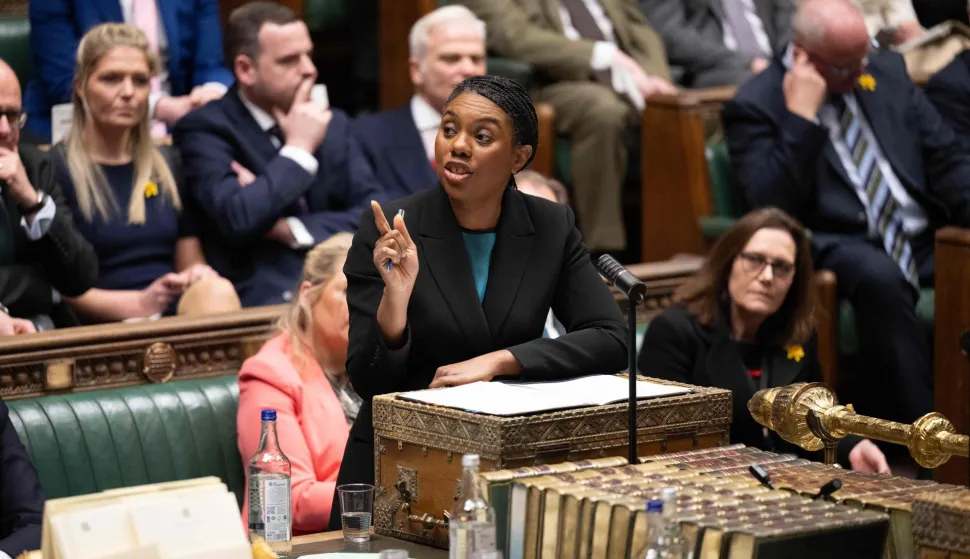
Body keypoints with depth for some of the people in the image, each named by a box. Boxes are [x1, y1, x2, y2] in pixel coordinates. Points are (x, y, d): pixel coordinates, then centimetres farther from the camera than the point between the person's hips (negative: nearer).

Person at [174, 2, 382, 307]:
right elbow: (238, 219, -16)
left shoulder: (333, 124, 15)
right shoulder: (205, 128, -1)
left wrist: (290, 228, -7)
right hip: (260, 301, -6)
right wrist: (298, 148, -7)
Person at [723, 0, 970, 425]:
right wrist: (801, 117, -17)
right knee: (878, 276, -38)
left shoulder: (887, 71, 14)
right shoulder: (754, 105, -2)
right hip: (837, 247, -6)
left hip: (925, 237, 6)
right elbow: (771, 206, -14)